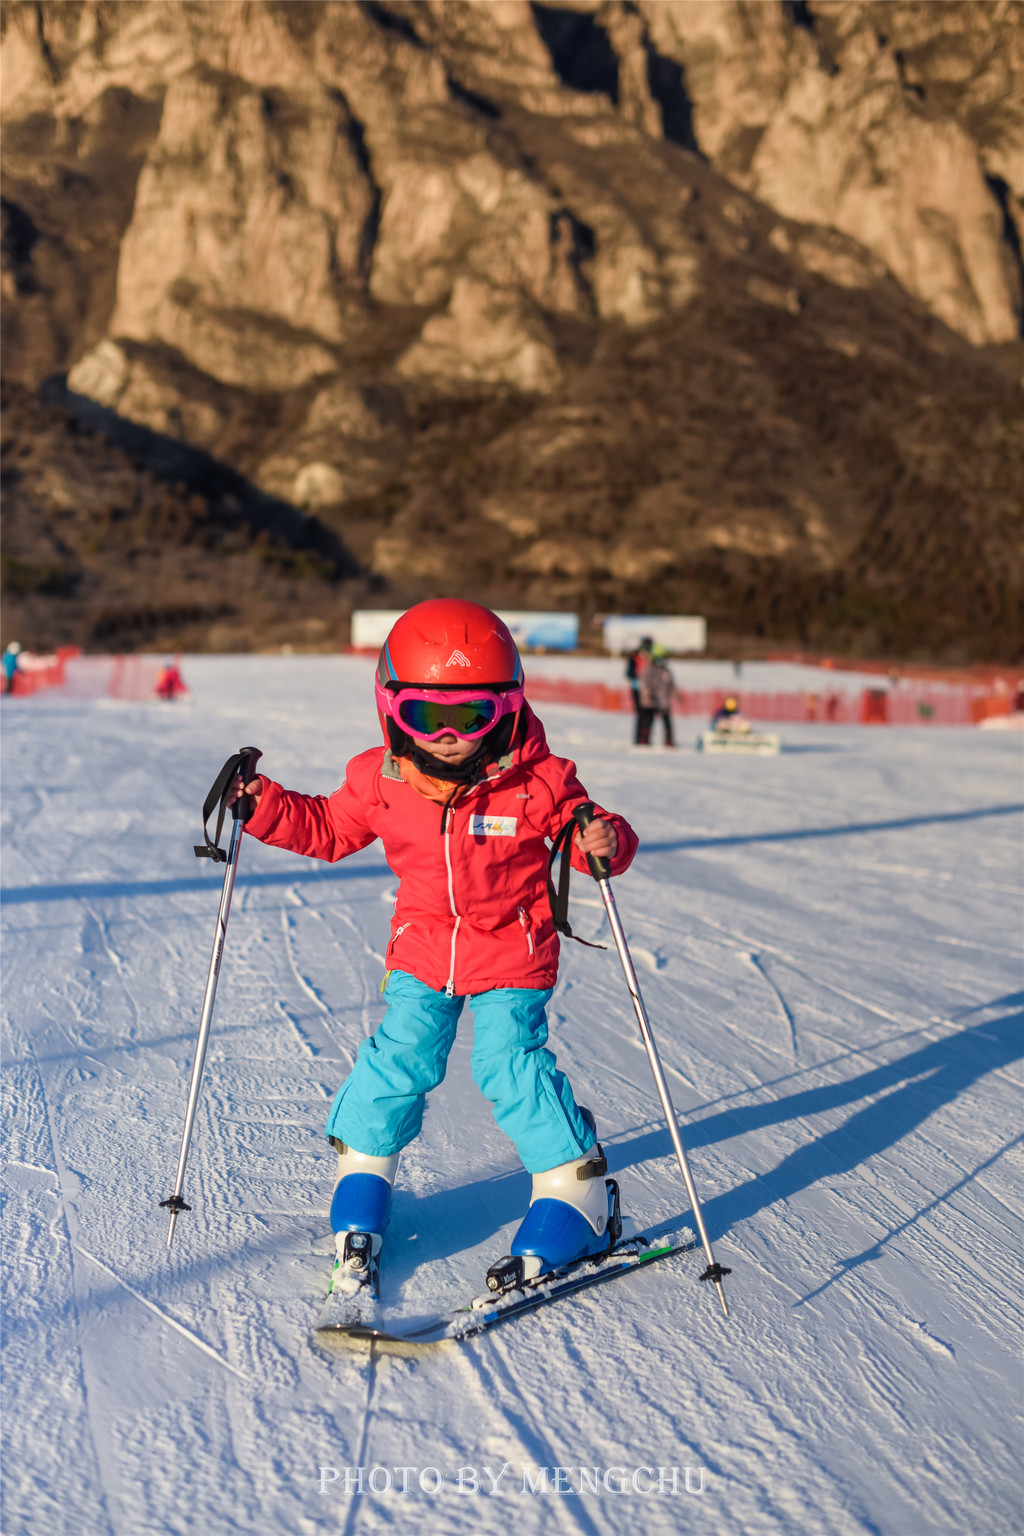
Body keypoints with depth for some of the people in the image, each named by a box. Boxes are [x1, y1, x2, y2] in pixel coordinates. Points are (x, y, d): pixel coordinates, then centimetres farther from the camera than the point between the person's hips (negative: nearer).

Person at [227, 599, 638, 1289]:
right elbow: (328, 828, 8)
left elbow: (580, 830, -9)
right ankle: (362, 1179, 22)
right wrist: (263, 804, -6)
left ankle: (578, 1192, 7)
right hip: (422, 953, 3)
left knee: (512, 1065, -11)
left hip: (512, 956, -3)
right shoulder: (381, 779, -8)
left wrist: (604, 841, -33)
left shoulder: (537, 781, -17)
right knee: (398, 1061, -2)